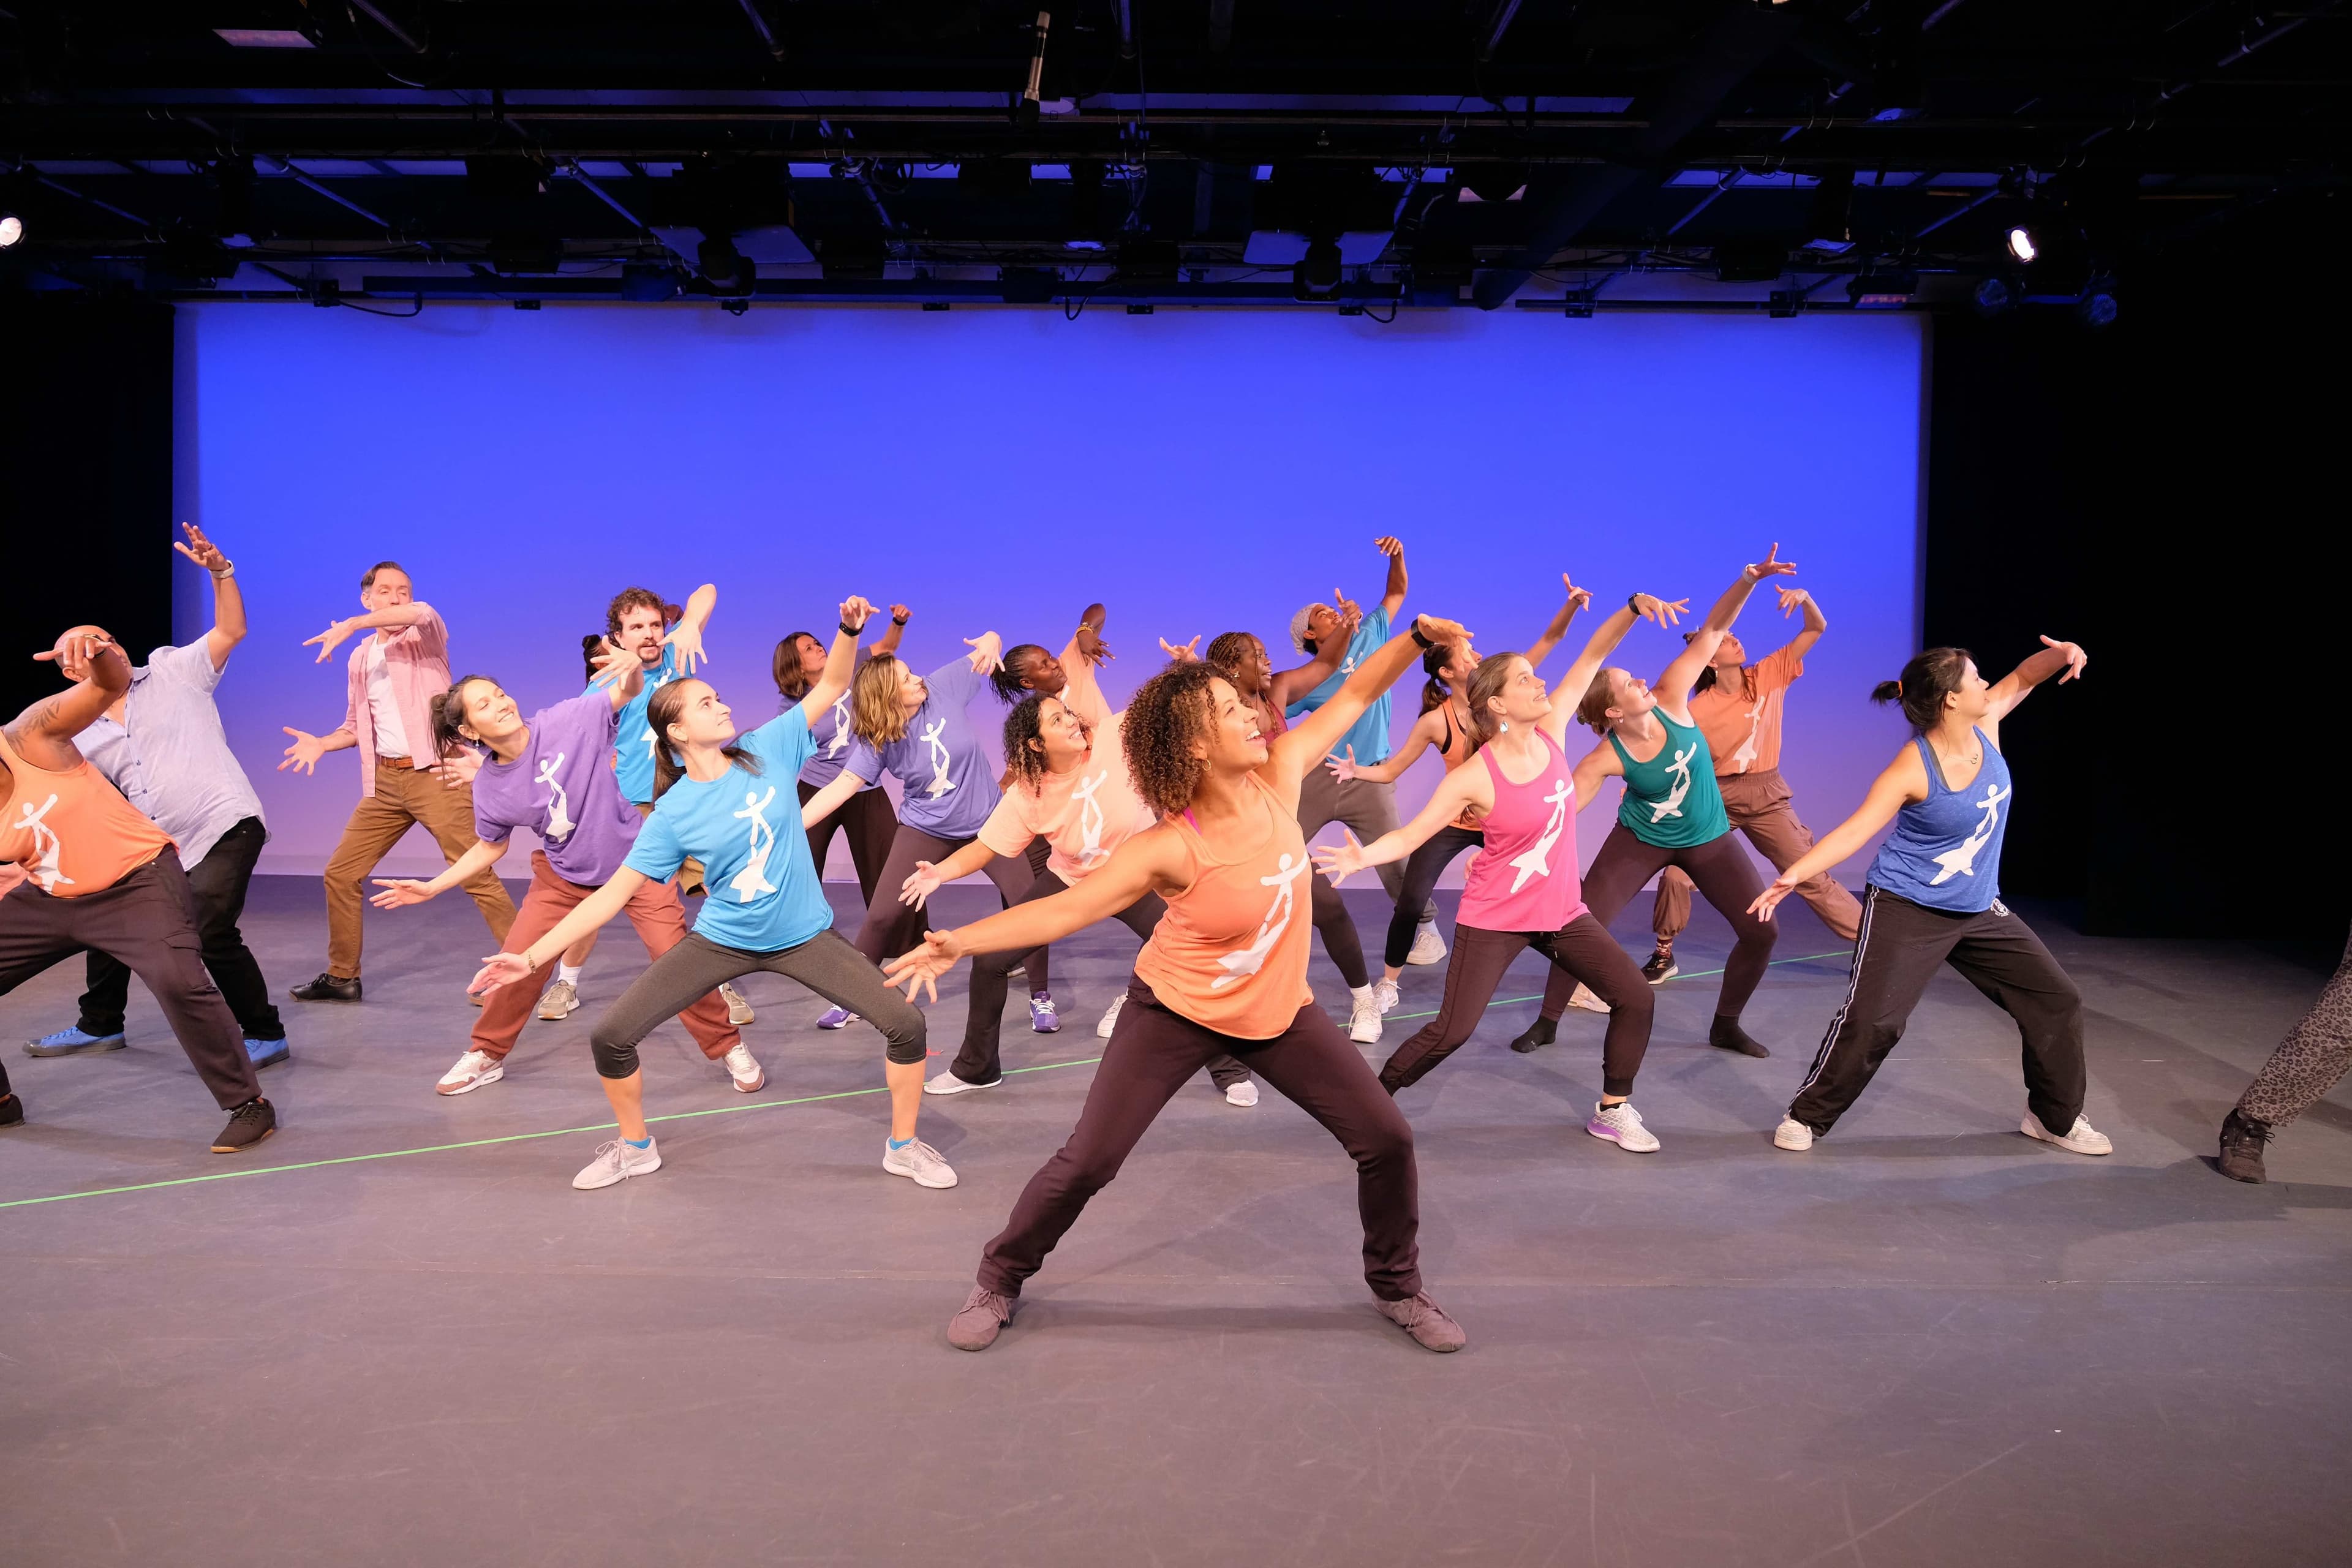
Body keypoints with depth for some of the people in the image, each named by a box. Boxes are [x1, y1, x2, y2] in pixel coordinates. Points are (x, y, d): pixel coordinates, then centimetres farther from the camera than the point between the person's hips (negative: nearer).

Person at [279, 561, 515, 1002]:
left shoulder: (425, 636, -2)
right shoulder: (359, 658, 17)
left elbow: (423, 612, -27)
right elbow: (358, 725, 24)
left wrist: (350, 624, -27)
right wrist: (321, 743, 5)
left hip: (437, 774, -7)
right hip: (385, 781, 7)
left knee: (476, 876, -11)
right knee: (341, 873, 9)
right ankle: (342, 976, 23)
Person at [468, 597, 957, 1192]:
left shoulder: (767, 749, -8)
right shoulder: (672, 814, -11)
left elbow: (830, 685, -4)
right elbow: (613, 893, -10)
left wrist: (849, 630, -23)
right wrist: (532, 956, -17)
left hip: (804, 936, 0)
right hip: (722, 941, 0)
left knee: (905, 1023, -12)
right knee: (609, 1036, -6)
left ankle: (903, 1146, 12)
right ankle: (635, 1148, 22)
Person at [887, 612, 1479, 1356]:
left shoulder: (1279, 776, -15)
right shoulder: (1172, 847, -28)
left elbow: (1354, 693, -5)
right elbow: (1064, 908, -32)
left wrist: (1418, 636, -15)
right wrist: (959, 943, -42)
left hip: (1279, 1009, 5)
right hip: (1175, 1012, -4)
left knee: (1386, 1138, 2)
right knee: (1087, 1161, -4)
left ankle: (1398, 1286, 27)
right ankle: (998, 1283, 22)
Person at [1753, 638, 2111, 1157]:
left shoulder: (1985, 725, -5)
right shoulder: (1912, 769, -23)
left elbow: (2022, 678, 11)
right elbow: (1854, 830, -27)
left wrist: (2061, 655, -13)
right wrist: (1795, 873, -41)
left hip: (1979, 911, 7)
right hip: (1905, 910, -7)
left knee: (2056, 1000, 10)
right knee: (1871, 1019, -15)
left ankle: (2056, 1116, 28)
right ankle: (1806, 1116, 2)